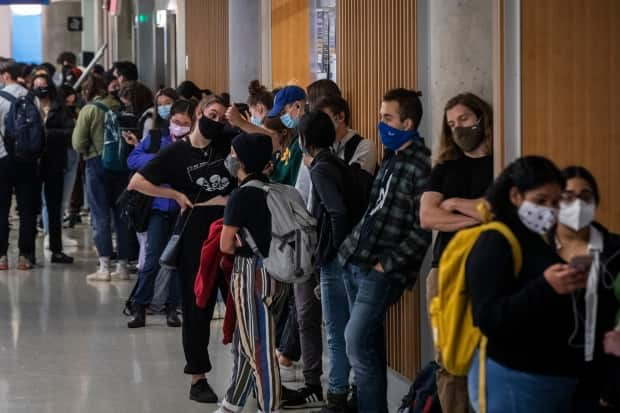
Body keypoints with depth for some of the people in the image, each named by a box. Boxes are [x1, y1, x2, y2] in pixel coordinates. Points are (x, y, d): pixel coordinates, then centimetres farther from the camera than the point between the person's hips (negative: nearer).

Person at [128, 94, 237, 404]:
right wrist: (177, 195, -8)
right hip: (197, 230, -3)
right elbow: (137, 182, -6)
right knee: (197, 306, 3)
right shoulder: (177, 152, -3)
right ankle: (198, 379, 12)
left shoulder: (227, 141, 5)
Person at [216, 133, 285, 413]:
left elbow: (226, 245, -12)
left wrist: (240, 247, 6)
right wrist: (252, 244, 8)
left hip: (251, 271, -8)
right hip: (273, 269, 8)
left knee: (258, 347, -2)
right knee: (245, 342, 18)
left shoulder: (242, 195, -16)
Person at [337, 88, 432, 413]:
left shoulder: (421, 166, -14)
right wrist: (353, 245, 13)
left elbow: (423, 230, -18)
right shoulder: (390, 160, 13)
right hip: (355, 263, 8)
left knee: (358, 343, -12)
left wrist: (387, 264, -16)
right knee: (369, 344, 13)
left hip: (381, 272, -8)